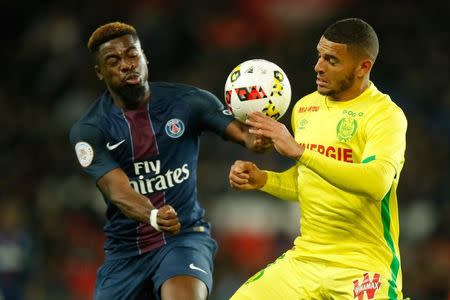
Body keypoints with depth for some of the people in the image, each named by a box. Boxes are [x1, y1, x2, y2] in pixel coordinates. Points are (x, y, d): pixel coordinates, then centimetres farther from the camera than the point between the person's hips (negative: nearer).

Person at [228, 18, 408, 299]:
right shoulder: (305, 107, 9)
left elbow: (377, 183, -29)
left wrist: (298, 151, -32)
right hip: (305, 257, 6)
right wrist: (262, 179, 2)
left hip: (364, 265, -6)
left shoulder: (386, 115, -12)